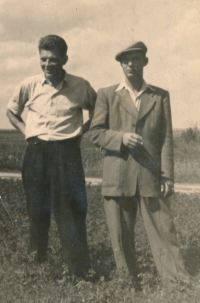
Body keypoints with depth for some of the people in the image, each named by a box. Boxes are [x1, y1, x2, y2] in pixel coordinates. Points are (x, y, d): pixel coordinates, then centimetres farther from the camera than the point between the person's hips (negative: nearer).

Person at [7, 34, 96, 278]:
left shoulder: (80, 87, -2)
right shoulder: (29, 86, 1)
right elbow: (11, 112, 17)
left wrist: (83, 130, 0)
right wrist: (27, 132, 4)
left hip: (67, 153, -2)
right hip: (36, 153, 2)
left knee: (71, 210, -3)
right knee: (37, 209, 9)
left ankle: (79, 269, 7)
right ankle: (38, 263, 26)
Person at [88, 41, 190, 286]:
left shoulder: (160, 96, 11)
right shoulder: (106, 95, 9)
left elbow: (166, 139, 6)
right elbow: (95, 133, 3)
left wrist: (167, 175, -3)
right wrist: (121, 137, -15)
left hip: (151, 176, 0)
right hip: (117, 177, 1)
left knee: (164, 232, -1)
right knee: (121, 237, 6)